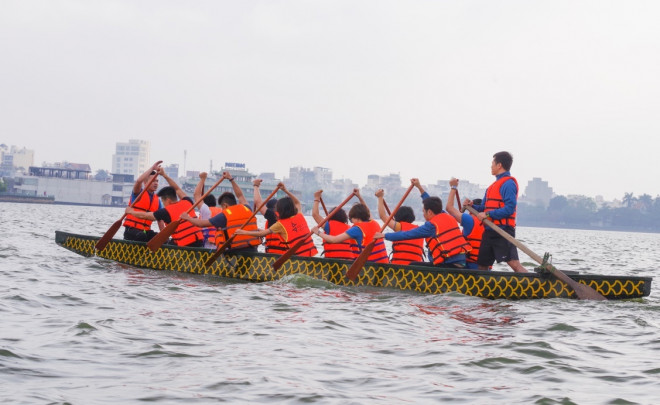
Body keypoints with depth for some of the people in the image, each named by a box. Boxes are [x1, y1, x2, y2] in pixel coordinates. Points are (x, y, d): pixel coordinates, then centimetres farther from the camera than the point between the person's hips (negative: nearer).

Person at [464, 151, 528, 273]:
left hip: (503, 231, -10)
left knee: (514, 264, -18)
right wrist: (472, 206, 3)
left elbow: (509, 209, -19)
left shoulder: (508, 183, -9)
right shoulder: (493, 185, 21)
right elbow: (484, 208, 22)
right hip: (489, 231, 10)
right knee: (482, 265, 10)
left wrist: (488, 214, -19)